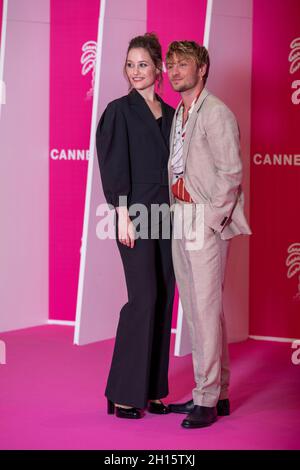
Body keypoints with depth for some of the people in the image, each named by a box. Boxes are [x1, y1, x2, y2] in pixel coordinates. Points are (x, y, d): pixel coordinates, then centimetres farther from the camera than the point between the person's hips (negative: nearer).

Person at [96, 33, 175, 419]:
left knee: (163, 299, 5)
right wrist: (123, 216, -16)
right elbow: (114, 166, -9)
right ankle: (123, 394, -2)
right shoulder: (119, 111, -3)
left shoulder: (169, 114, 14)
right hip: (136, 211, -6)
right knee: (144, 297, -10)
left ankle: (152, 390, 12)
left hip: (167, 214, 6)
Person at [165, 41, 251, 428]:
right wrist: (177, 213, 8)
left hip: (206, 222, -8)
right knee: (194, 309, 10)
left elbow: (230, 172, -13)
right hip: (180, 221, 8)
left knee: (206, 309, -7)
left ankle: (207, 400, 0)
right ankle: (217, 393, 19)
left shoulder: (216, 113, -8)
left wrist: (210, 221, -15)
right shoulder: (178, 115, 17)